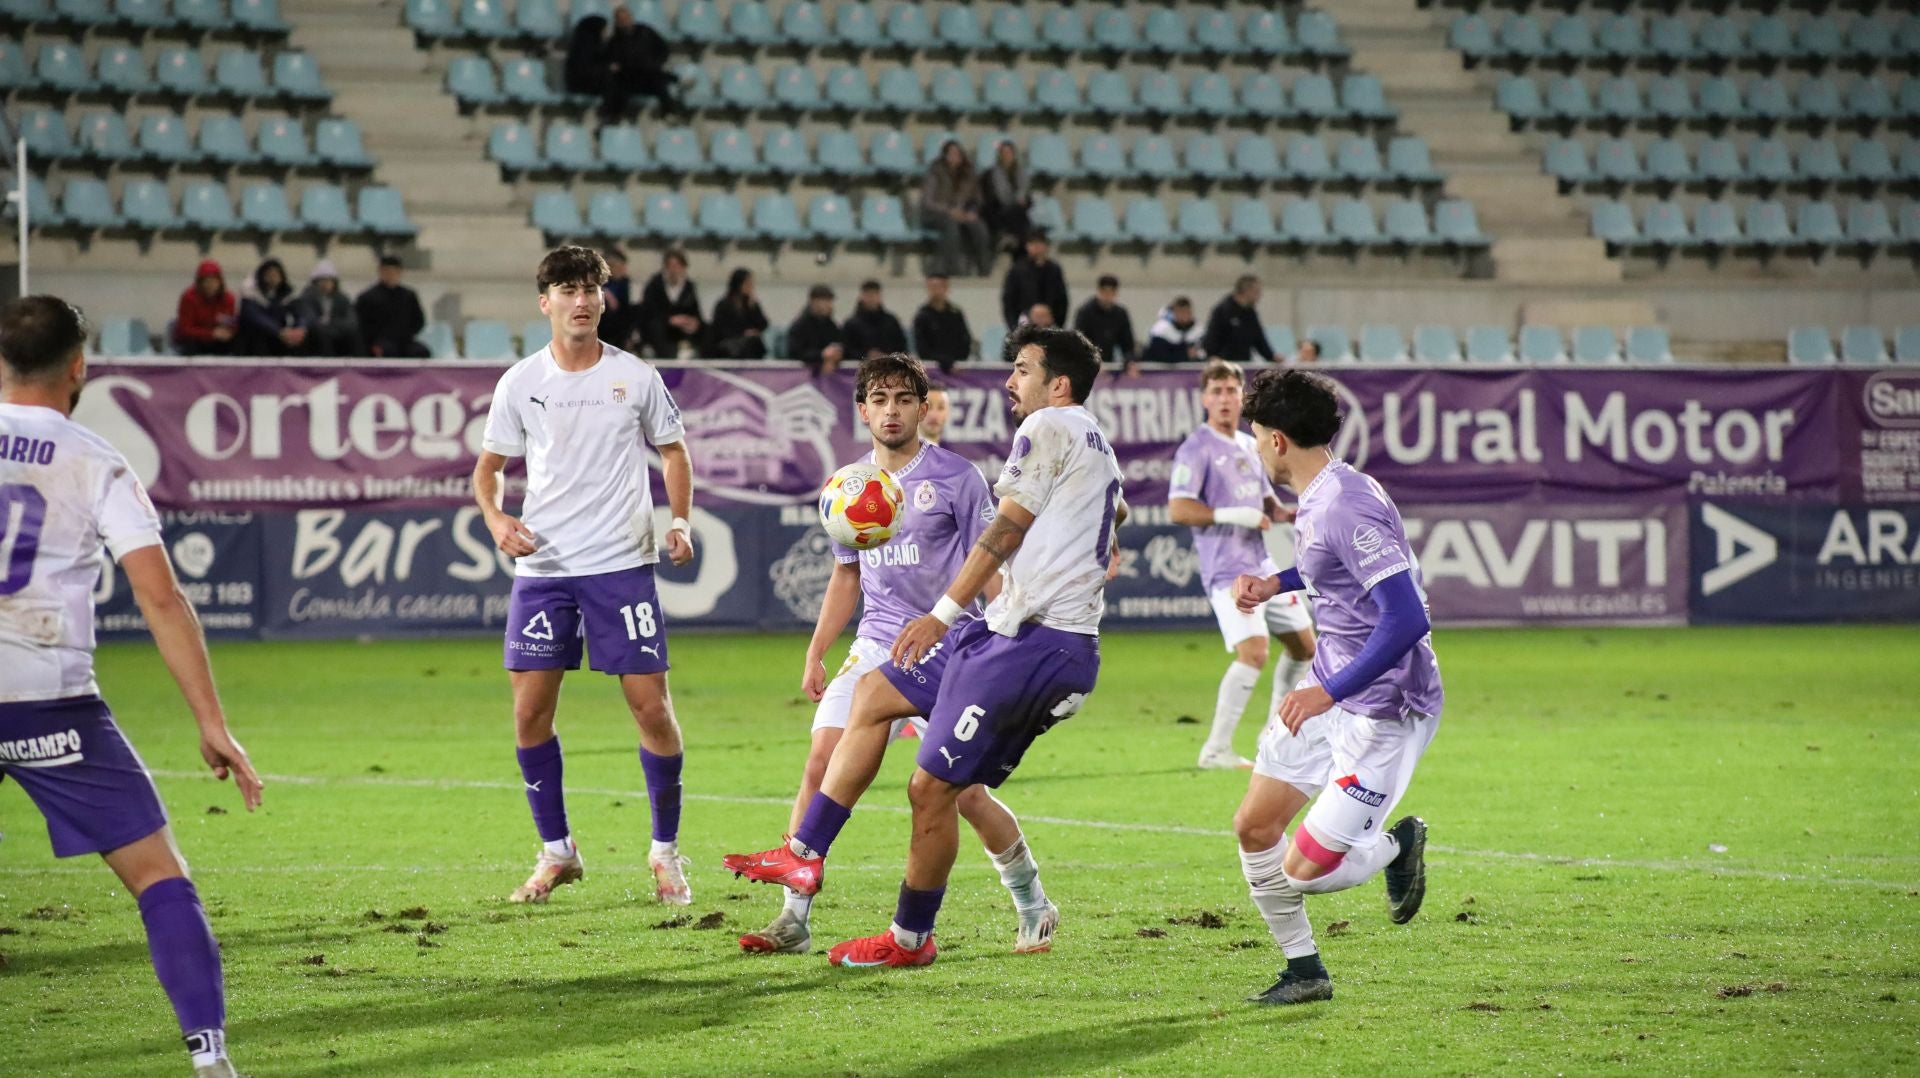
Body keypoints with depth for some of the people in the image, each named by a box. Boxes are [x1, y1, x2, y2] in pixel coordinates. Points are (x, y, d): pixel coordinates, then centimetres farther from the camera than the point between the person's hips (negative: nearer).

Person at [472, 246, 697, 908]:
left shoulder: (636, 377, 2)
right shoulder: (520, 383, 3)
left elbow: (673, 450, 14)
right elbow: (489, 464, 12)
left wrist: (680, 521, -1)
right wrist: (496, 518, -8)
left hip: (623, 562, -1)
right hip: (542, 566, 1)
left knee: (651, 706, -6)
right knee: (530, 710, -2)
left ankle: (666, 852, 10)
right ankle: (556, 852, 13)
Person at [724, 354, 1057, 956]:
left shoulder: (955, 477, -3)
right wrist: (815, 654, 18)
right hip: (876, 646, 5)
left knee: (965, 792, -9)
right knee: (820, 766, -11)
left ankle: (1034, 908, 13)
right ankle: (794, 919, -8)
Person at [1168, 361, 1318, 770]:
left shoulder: (1248, 446, 16)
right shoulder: (1196, 449, -9)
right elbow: (1177, 509, -18)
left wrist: (1292, 515, 4)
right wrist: (1233, 515, -24)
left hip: (1263, 565, 9)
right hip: (1228, 571, -9)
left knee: (1304, 646, 13)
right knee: (1253, 652, -22)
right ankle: (1216, 749, -15)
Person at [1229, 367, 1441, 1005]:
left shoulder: (1348, 507, -25)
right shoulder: (1315, 501, 6)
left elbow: (1407, 619, -31)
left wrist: (1330, 691, -31)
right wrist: (1275, 584, 16)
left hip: (1385, 708, -10)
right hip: (1329, 691, 10)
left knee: (1304, 870, -11)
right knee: (1254, 827, 9)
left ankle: (1398, 845, 17)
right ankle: (1304, 971, 23)